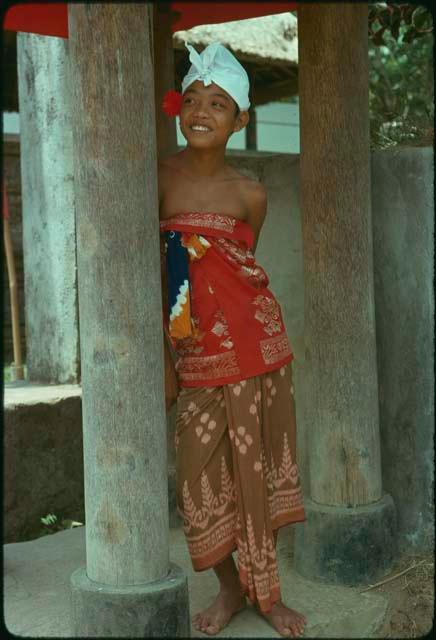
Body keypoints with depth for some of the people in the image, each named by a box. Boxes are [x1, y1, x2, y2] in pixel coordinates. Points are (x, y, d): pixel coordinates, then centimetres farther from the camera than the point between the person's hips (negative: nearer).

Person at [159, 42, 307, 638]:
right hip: (193, 347, 0)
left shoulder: (250, 195, -2)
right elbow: (154, 268, -2)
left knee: (256, 460, 6)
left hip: (251, 338, 0)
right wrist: (164, 349, -4)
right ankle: (230, 587, 26)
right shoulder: (159, 177, -4)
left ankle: (267, 592, 22)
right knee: (202, 466, 5)